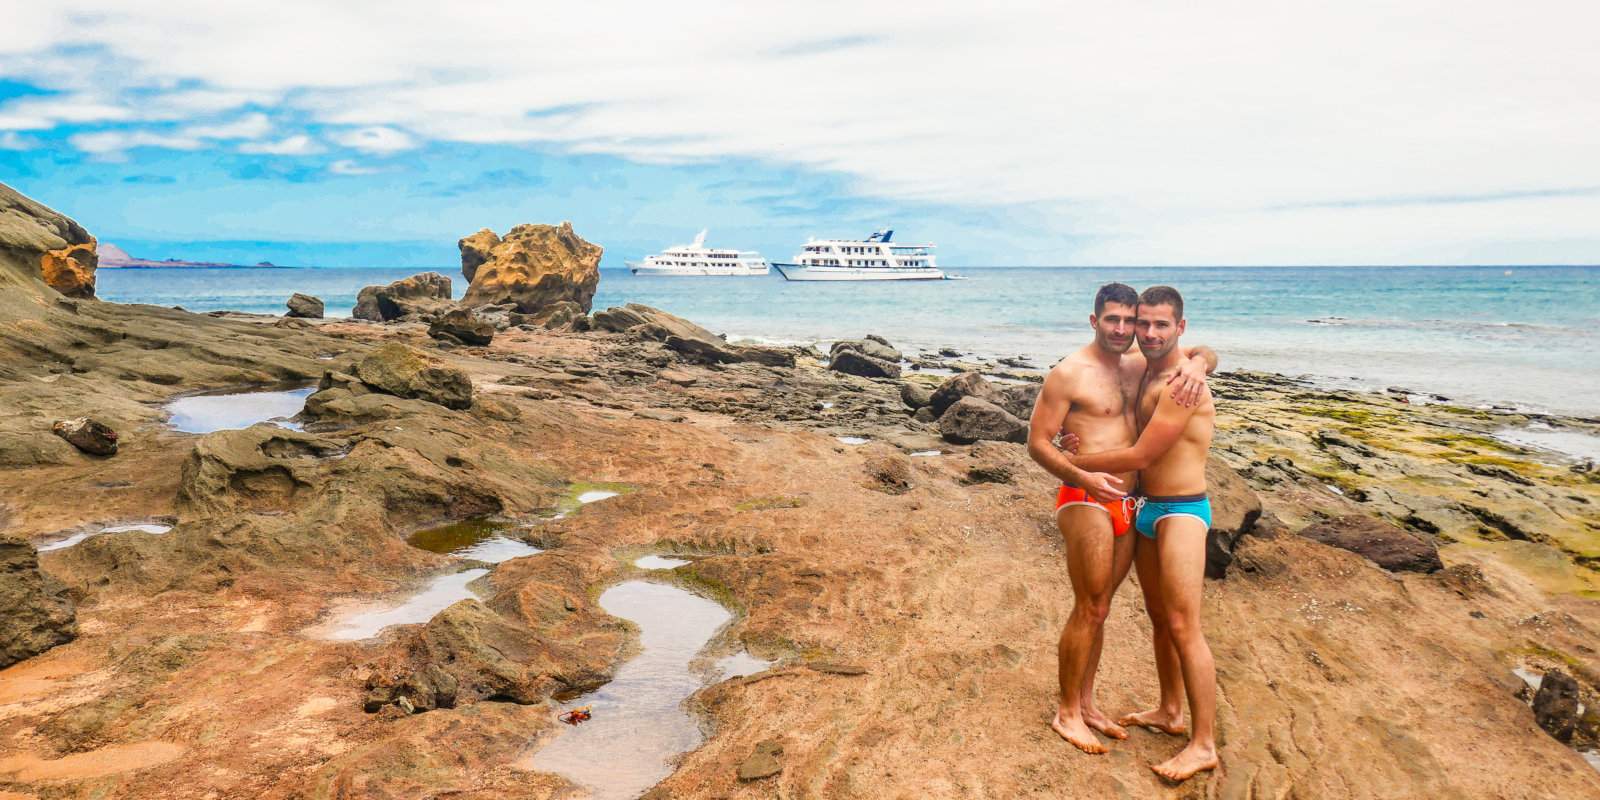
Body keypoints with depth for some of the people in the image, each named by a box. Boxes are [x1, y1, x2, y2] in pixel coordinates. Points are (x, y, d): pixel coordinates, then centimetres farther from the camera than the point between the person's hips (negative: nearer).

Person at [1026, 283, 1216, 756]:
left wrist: (1197, 363, -8)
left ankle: (1086, 704, 27)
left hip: (1127, 504, 7)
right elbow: (1037, 442, -10)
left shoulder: (1139, 365, 10)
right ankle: (1067, 713, 12)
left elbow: (1207, 354, 18)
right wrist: (1084, 477, -25)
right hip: (1085, 502, -7)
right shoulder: (1069, 374, -10)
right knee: (1089, 610, -2)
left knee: (1099, 609, 15)